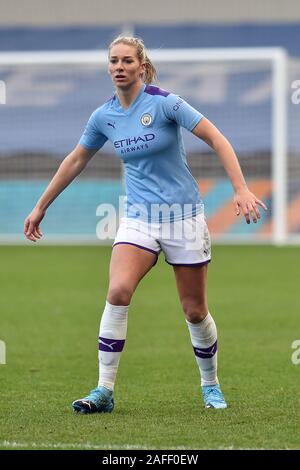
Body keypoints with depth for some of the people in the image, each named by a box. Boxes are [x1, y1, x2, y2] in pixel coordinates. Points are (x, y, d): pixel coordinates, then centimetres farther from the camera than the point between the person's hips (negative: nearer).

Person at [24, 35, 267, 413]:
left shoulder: (164, 103, -12)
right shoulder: (104, 116, 2)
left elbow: (216, 139, -12)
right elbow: (75, 161, 16)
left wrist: (241, 190, -21)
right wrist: (41, 207, 21)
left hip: (183, 215, -3)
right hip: (139, 216, 3)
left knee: (195, 310, 4)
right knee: (117, 292, -21)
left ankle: (211, 385, 28)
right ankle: (104, 391, -18)